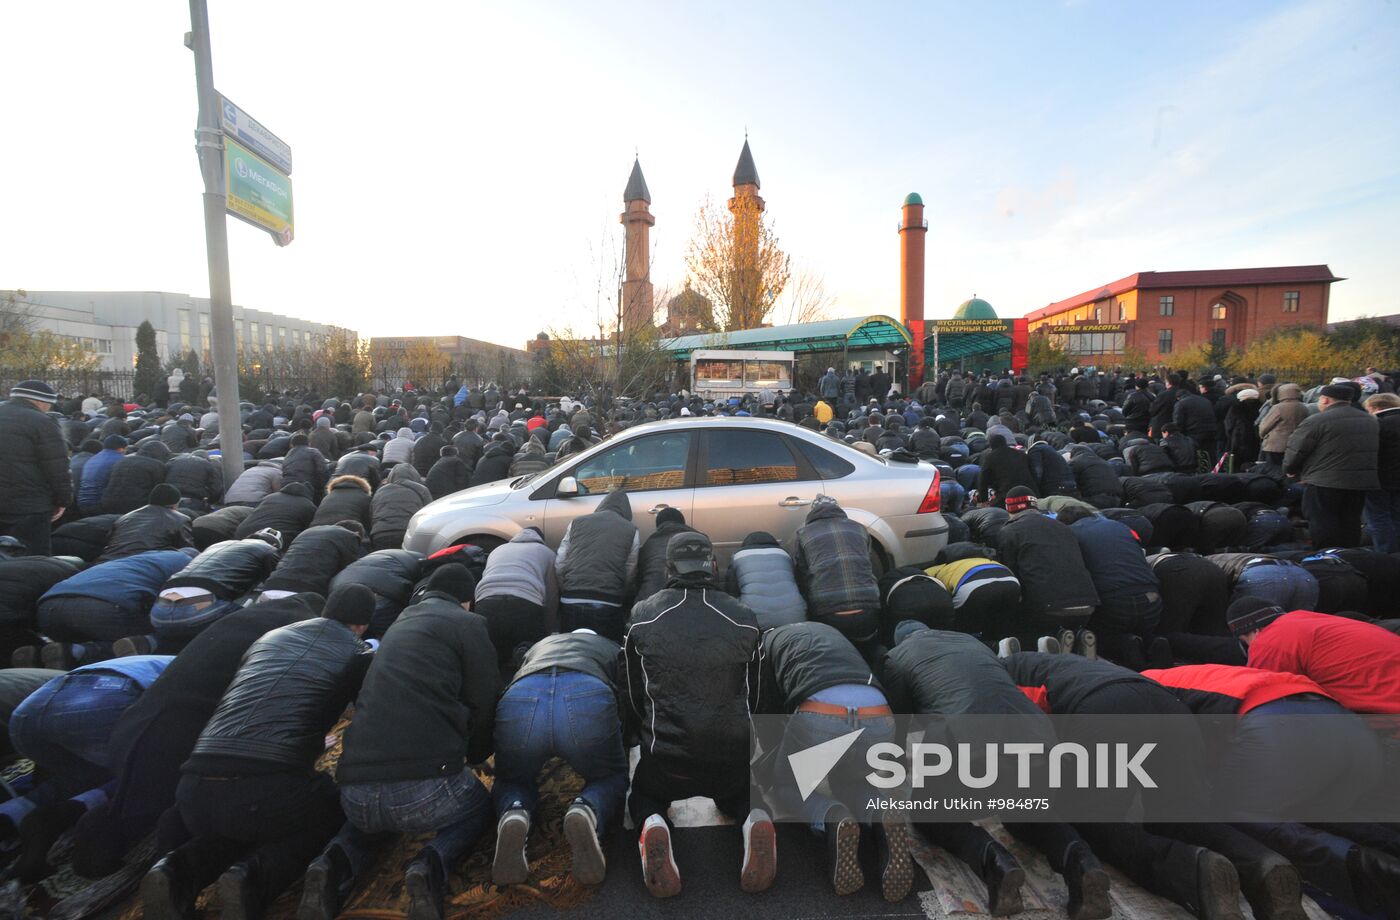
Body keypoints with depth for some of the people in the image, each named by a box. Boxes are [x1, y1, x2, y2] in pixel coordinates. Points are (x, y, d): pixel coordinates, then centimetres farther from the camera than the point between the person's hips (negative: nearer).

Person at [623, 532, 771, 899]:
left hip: (666, 756, -1)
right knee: (740, 794, 33)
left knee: (643, 796, 31)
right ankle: (755, 821, -2)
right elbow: (753, 696, 11)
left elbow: (634, 695, 9)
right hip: (734, 755, 1)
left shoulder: (642, 617, -1)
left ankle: (652, 826, -5)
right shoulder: (745, 619, -1)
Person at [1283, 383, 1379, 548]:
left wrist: (1291, 471, 6)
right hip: (1362, 482, 7)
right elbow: (1375, 450, 20)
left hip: (1324, 483, -7)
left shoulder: (1316, 421, -14)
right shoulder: (1372, 420, 13)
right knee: (1350, 523, 16)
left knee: (1322, 525, 0)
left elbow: (1295, 451, -12)